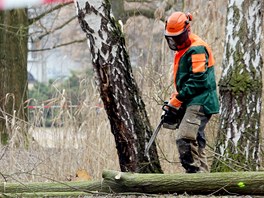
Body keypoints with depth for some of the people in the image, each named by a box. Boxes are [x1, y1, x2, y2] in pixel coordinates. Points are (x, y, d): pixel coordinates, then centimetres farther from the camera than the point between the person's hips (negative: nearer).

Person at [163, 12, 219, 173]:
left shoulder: (197, 49, -14)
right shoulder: (182, 49, 19)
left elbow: (198, 80, -20)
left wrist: (177, 100, -16)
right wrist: (175, 98, 12)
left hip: (200, 103, -11)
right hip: (194, 104, 11)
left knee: (185, 138, -22)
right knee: (196, 143, 10)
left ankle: (195, 172, -22)